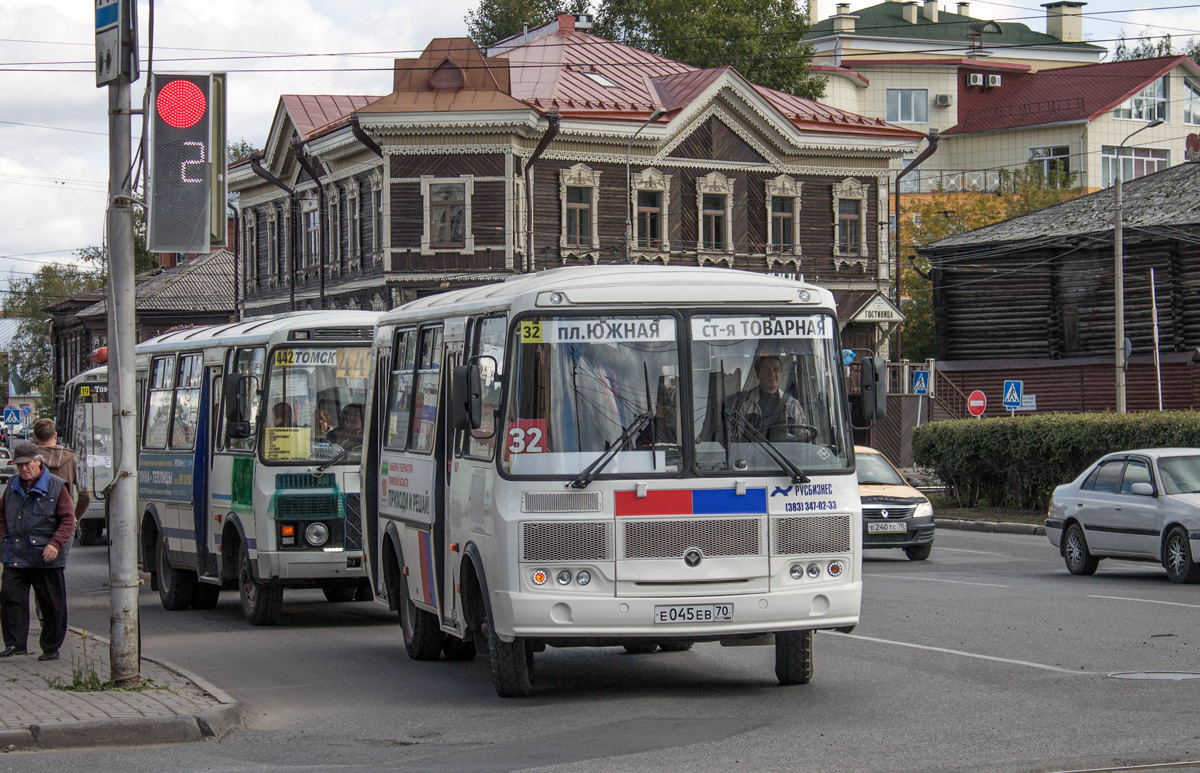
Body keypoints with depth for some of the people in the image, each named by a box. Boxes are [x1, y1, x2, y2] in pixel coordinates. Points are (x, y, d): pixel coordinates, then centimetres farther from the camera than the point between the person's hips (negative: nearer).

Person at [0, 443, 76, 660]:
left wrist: (55, 544, -17)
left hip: (46, 559, -4)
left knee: (52, 605, 3)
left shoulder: (56, 487, -3)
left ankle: (51, 648, 14)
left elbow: (68, 520, -5)